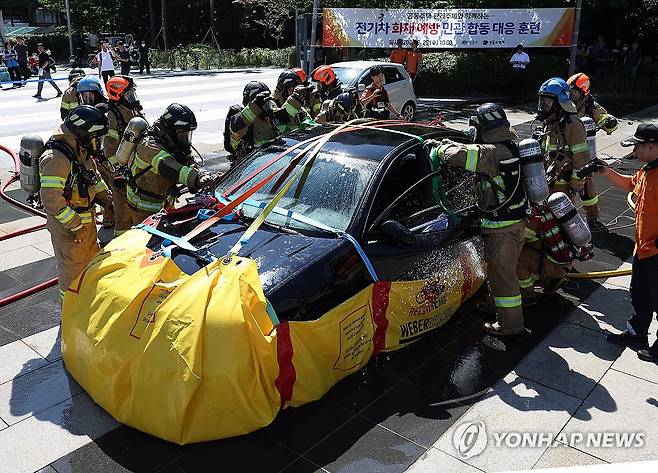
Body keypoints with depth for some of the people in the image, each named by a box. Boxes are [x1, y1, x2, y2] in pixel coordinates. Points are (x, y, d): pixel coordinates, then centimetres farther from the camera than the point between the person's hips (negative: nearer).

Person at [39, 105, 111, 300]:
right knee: (72, 268, 4)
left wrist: (107, 198, 16)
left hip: (86, 219, 10)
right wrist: (76, 225, -25)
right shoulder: (56, 158, -27)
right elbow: (51, 199, -31)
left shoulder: (81, 151, 4)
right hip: (67, 225, -10)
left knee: (92, 259, 25)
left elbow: (94, 176, 21)